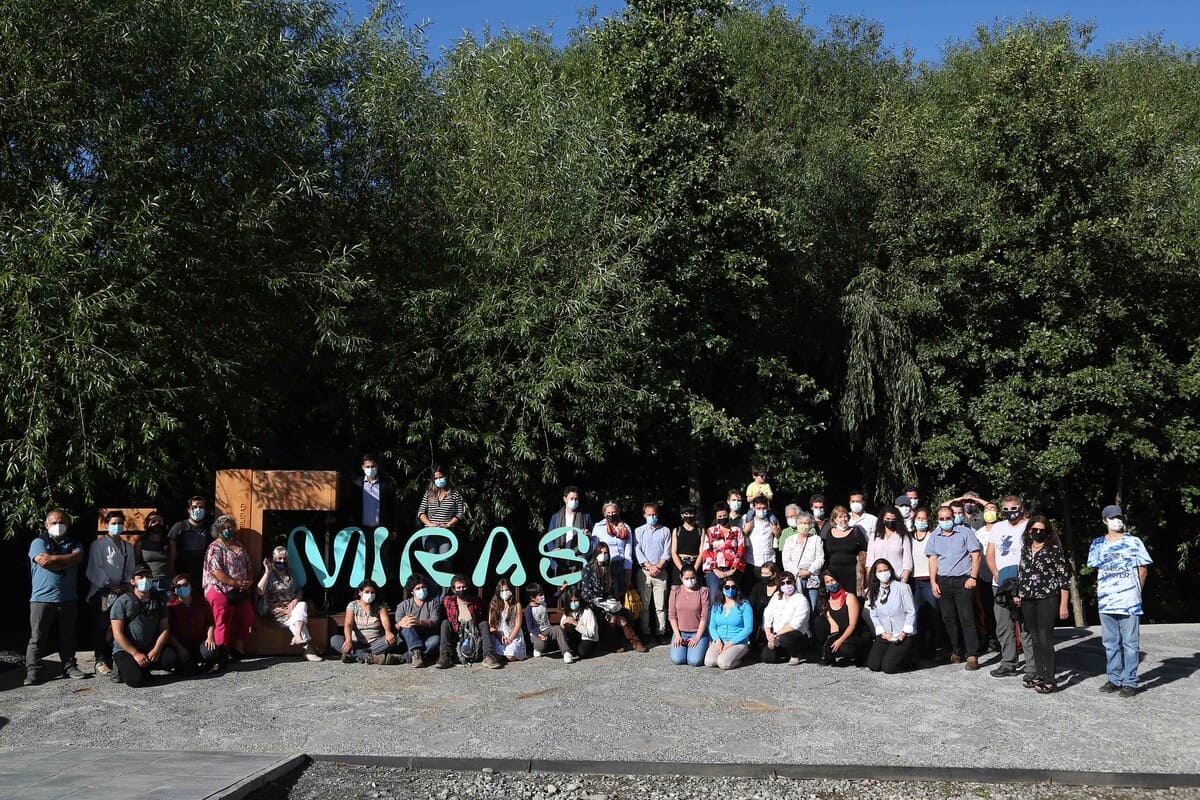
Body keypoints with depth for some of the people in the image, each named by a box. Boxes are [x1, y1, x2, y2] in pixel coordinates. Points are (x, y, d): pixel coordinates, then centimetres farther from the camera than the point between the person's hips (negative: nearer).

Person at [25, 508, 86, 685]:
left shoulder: (73, 543, 14)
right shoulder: (39, 543, 3)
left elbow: (77, 557, -8)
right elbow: (45, 563, -15)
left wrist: (53, 558, -15)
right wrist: (67, 562, -7)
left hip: (67, 599, 4)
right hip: (42, 598, -4)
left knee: (67, 636, 10)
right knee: (37, 637, -2)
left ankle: (69, 666, 19)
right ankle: (31, 672, 2)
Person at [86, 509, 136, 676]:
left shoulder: (128, 547, 18)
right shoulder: (98, 544, 2)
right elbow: (95, 570, -5)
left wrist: (127, 585, -1)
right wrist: (110, 586, -11)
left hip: (121, 592, 5)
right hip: (102, 593, -5)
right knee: (101, 628, -7)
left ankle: (112, 659, 8)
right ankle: (101, 662, -4)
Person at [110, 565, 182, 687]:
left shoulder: (159, 600, 9)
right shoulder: (122, 602, -3)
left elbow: (164, 629, 4)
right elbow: (118, 633, -9)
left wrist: (156, 649, -14)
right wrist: (135, 654, -16)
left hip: (151, 648, 4)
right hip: (126, 650, -4)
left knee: (173, 659, -24)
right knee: (136, 679, -29)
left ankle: (144, 667, 3)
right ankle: (126, 668, 6)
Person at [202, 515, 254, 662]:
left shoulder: (239, 546, 16)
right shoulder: (215, 548, -6)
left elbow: (248, 566, 17)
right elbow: (216, 571, -16)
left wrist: (248, 581, -3)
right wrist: (236, 583, -19)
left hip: (241, 591, 7)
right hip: (222, 591, -7)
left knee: (247, 617, 7)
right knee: (224, 622, -5)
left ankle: (238, 648, 18)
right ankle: (223, 653, 2)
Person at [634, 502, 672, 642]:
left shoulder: (665, 531, 10)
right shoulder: (639, 531, 9)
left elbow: (667, 552, 4)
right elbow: (637, 551, 1)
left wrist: (658, 567, -8)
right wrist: (650, 567, -9)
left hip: (661, 572, 0)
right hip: (643, 572, 0)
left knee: (660, 605, -2)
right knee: (644, 604, 0)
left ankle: (661, 632, 0)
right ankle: (645, 633, 5)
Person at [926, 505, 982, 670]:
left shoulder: (965, 532, 1)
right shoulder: (934, 537, 12)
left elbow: (975, 555, -1)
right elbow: (933, 560, 12)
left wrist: (973, 577, -9)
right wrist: (933, 582, 4)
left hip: (963, 581, -4)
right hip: (943, 582, 4)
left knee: (966, 619, -9)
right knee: (948, 619, 7)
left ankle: (972, 655, -8)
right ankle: (956, 651, 18)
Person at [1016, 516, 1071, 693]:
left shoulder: (1054, 549, -7)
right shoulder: (1025, 548, 11)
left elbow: (1064, 578, -7)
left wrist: (1063, 604, -10)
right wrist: (1017, 594, 16)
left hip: (1047, 599, -6)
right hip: (1028, 599, 6)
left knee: (1045, 637, -8)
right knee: (1035, 637, 10)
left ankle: (1049, 680, -4)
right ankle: (1039, 673, 19)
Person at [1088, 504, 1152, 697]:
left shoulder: (1133, 542, 0)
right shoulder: (1097, 544, 10)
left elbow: (1143, 569, 3)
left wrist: (1136, 592, 3)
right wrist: (1103, 590, 9)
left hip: (1129, 602, -4)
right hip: (1105, 601, 4)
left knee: (1130, 643, -1)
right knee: (1110, 643, 10)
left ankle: (1130, 682, 4)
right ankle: (1114, 679, 20)